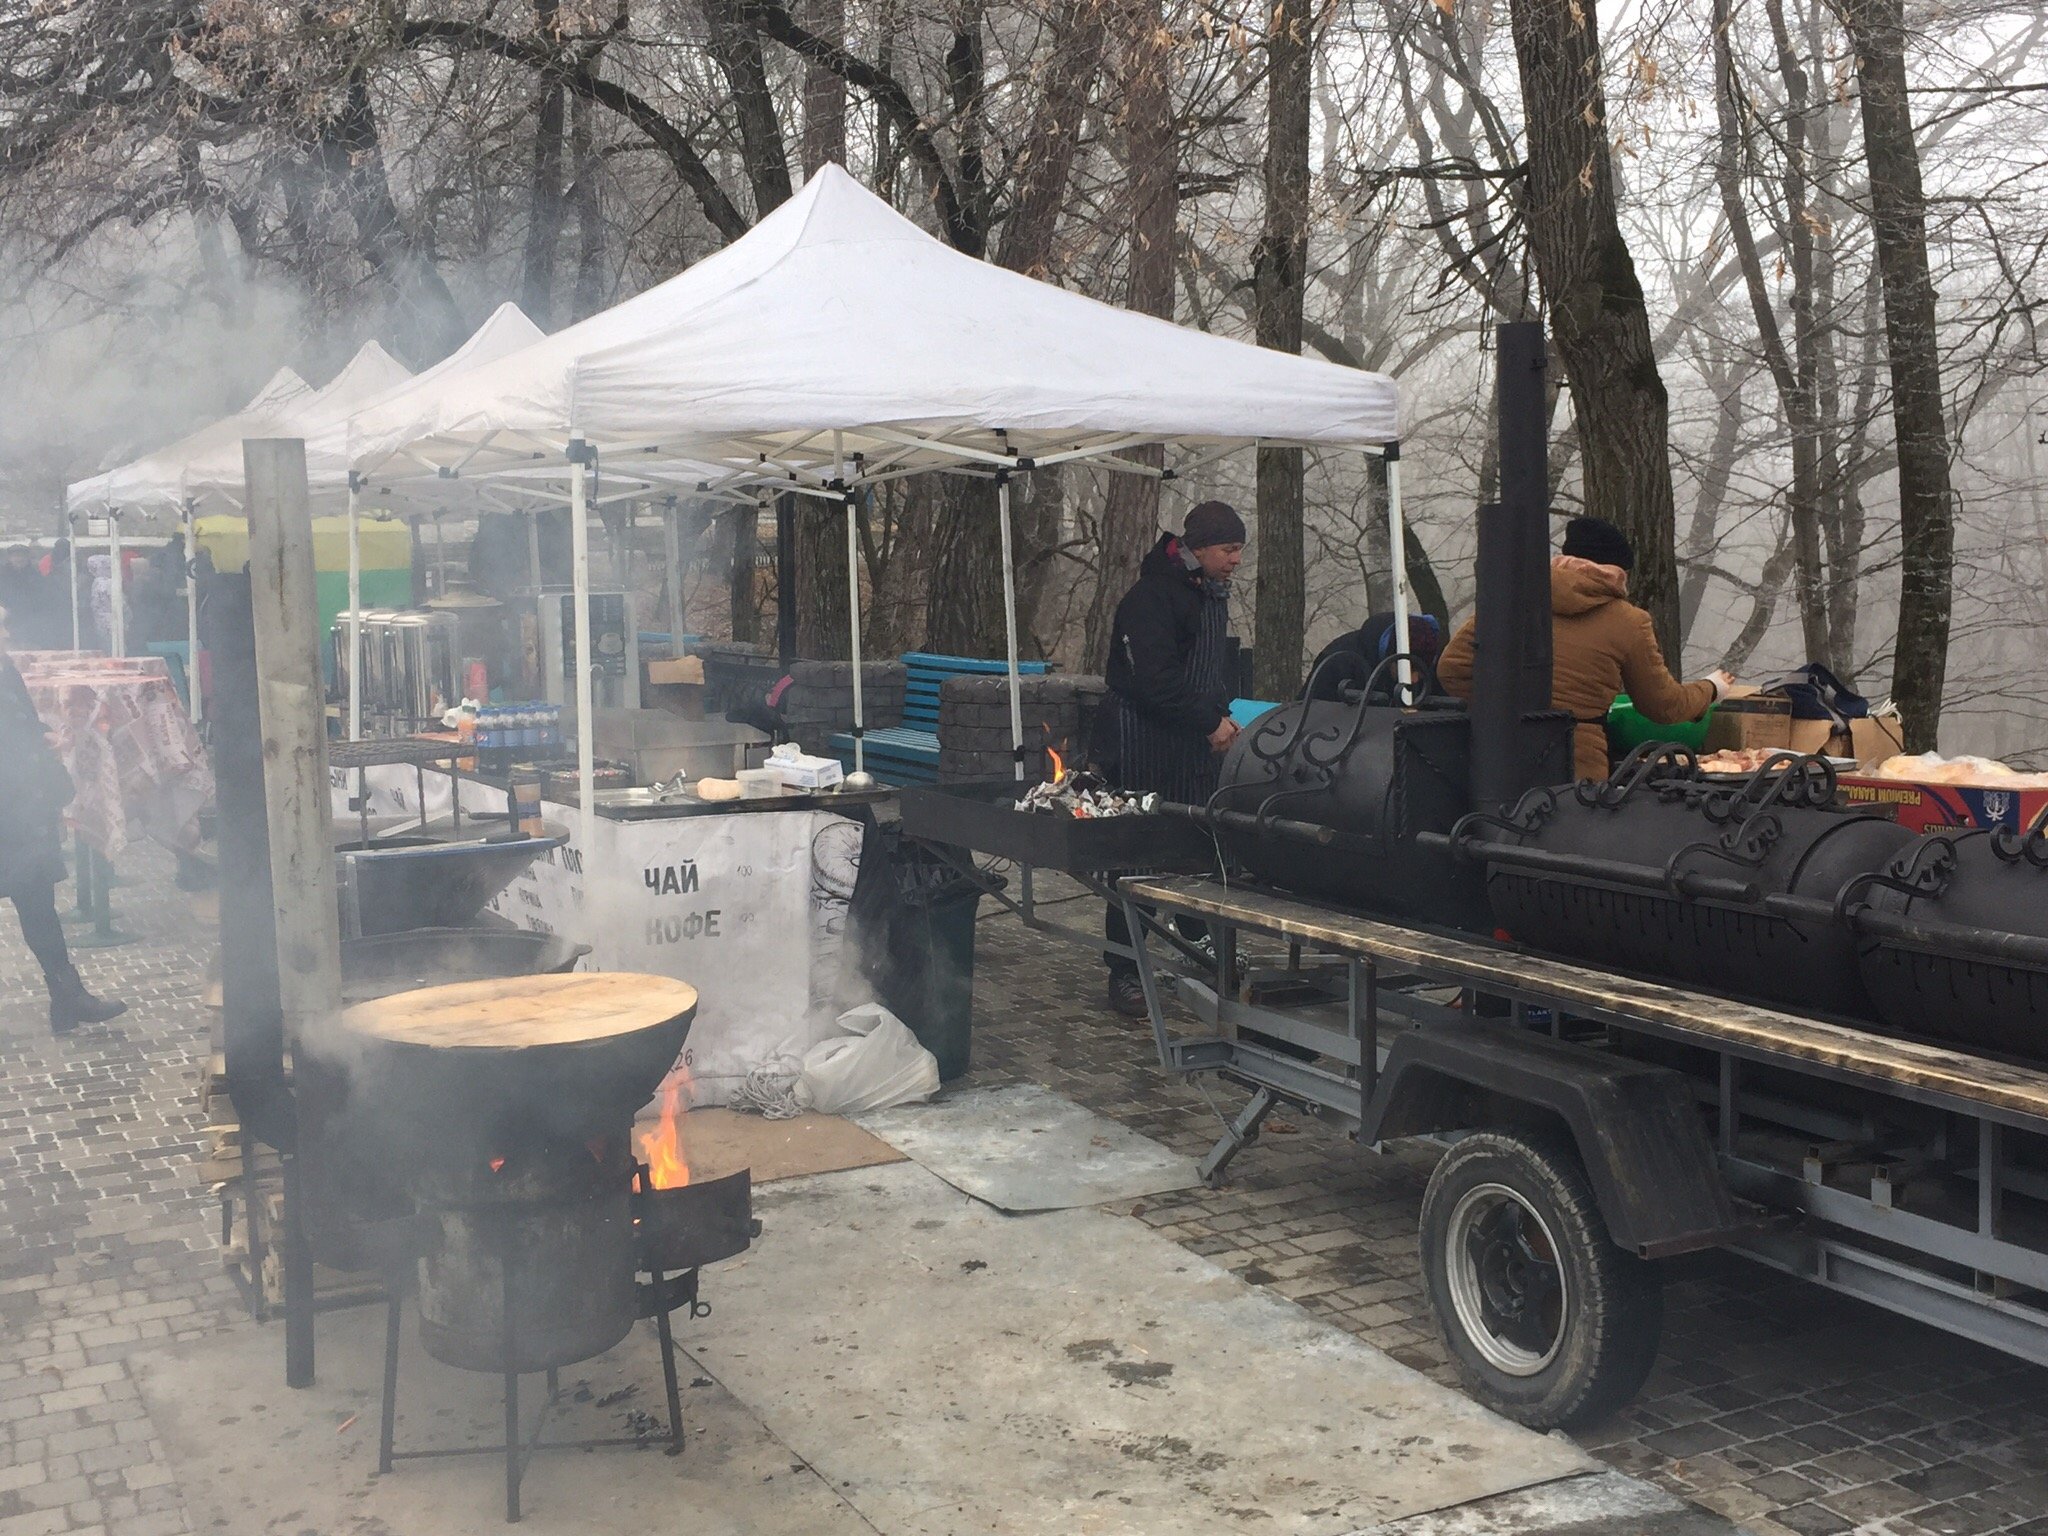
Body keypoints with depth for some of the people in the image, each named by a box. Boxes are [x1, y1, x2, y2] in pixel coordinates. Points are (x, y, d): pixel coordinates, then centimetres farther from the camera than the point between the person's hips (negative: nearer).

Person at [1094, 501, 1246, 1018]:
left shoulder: (1211, 592, 13)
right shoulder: (1151, 596, -17)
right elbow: (1156, 682, -23)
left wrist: (1222, 715, 9)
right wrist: (1211, 723, -17)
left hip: (1194, 744, 8)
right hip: (1143, 745, -8)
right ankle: (1125, 973, 5)